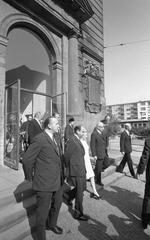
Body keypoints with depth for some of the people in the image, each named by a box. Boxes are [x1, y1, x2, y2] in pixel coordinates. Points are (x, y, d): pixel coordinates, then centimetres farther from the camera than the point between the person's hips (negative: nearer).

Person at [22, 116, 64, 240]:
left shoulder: (53, 139, 7)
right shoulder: (39, 139, -21)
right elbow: (27, 159, -17)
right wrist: (29, 176, -3)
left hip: (57, 181, 9)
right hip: (44, 182, -9)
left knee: (57, 203, 27)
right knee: (43, 211, 11)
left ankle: (51, 224, 54)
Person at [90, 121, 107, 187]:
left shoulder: (103, 134, 9)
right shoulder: (94, 134, -15)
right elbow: (92, 145, -17)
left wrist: (105, 152, 14)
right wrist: (94, 155, -18)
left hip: (104, 154, 8)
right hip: (98, 154, -8)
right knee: (98, 168, 4)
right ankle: (98, 181, 25)